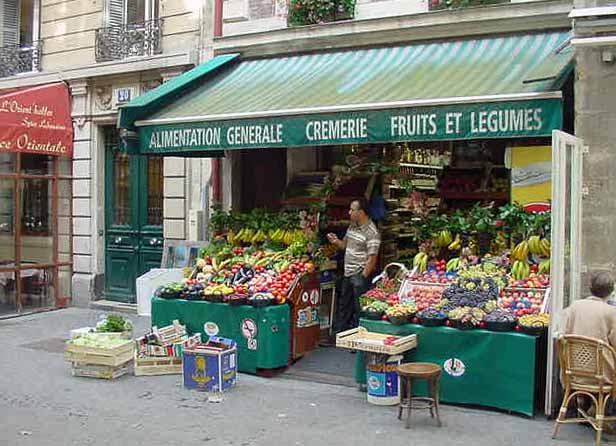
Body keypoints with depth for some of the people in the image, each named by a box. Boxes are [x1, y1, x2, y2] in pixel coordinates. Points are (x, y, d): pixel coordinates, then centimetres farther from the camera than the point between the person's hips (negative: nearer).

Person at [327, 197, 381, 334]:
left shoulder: (371, 232, -17)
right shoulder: (352, 226, 9)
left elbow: (372, 259, -18)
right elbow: (345, 244, 21)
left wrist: (363, 278, -18)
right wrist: (336, 241, 0)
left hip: (360, 276, -9)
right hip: (348, 274, 9)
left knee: (358, 309, 3)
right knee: (343, 306, 17)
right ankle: (337, 334, 28)